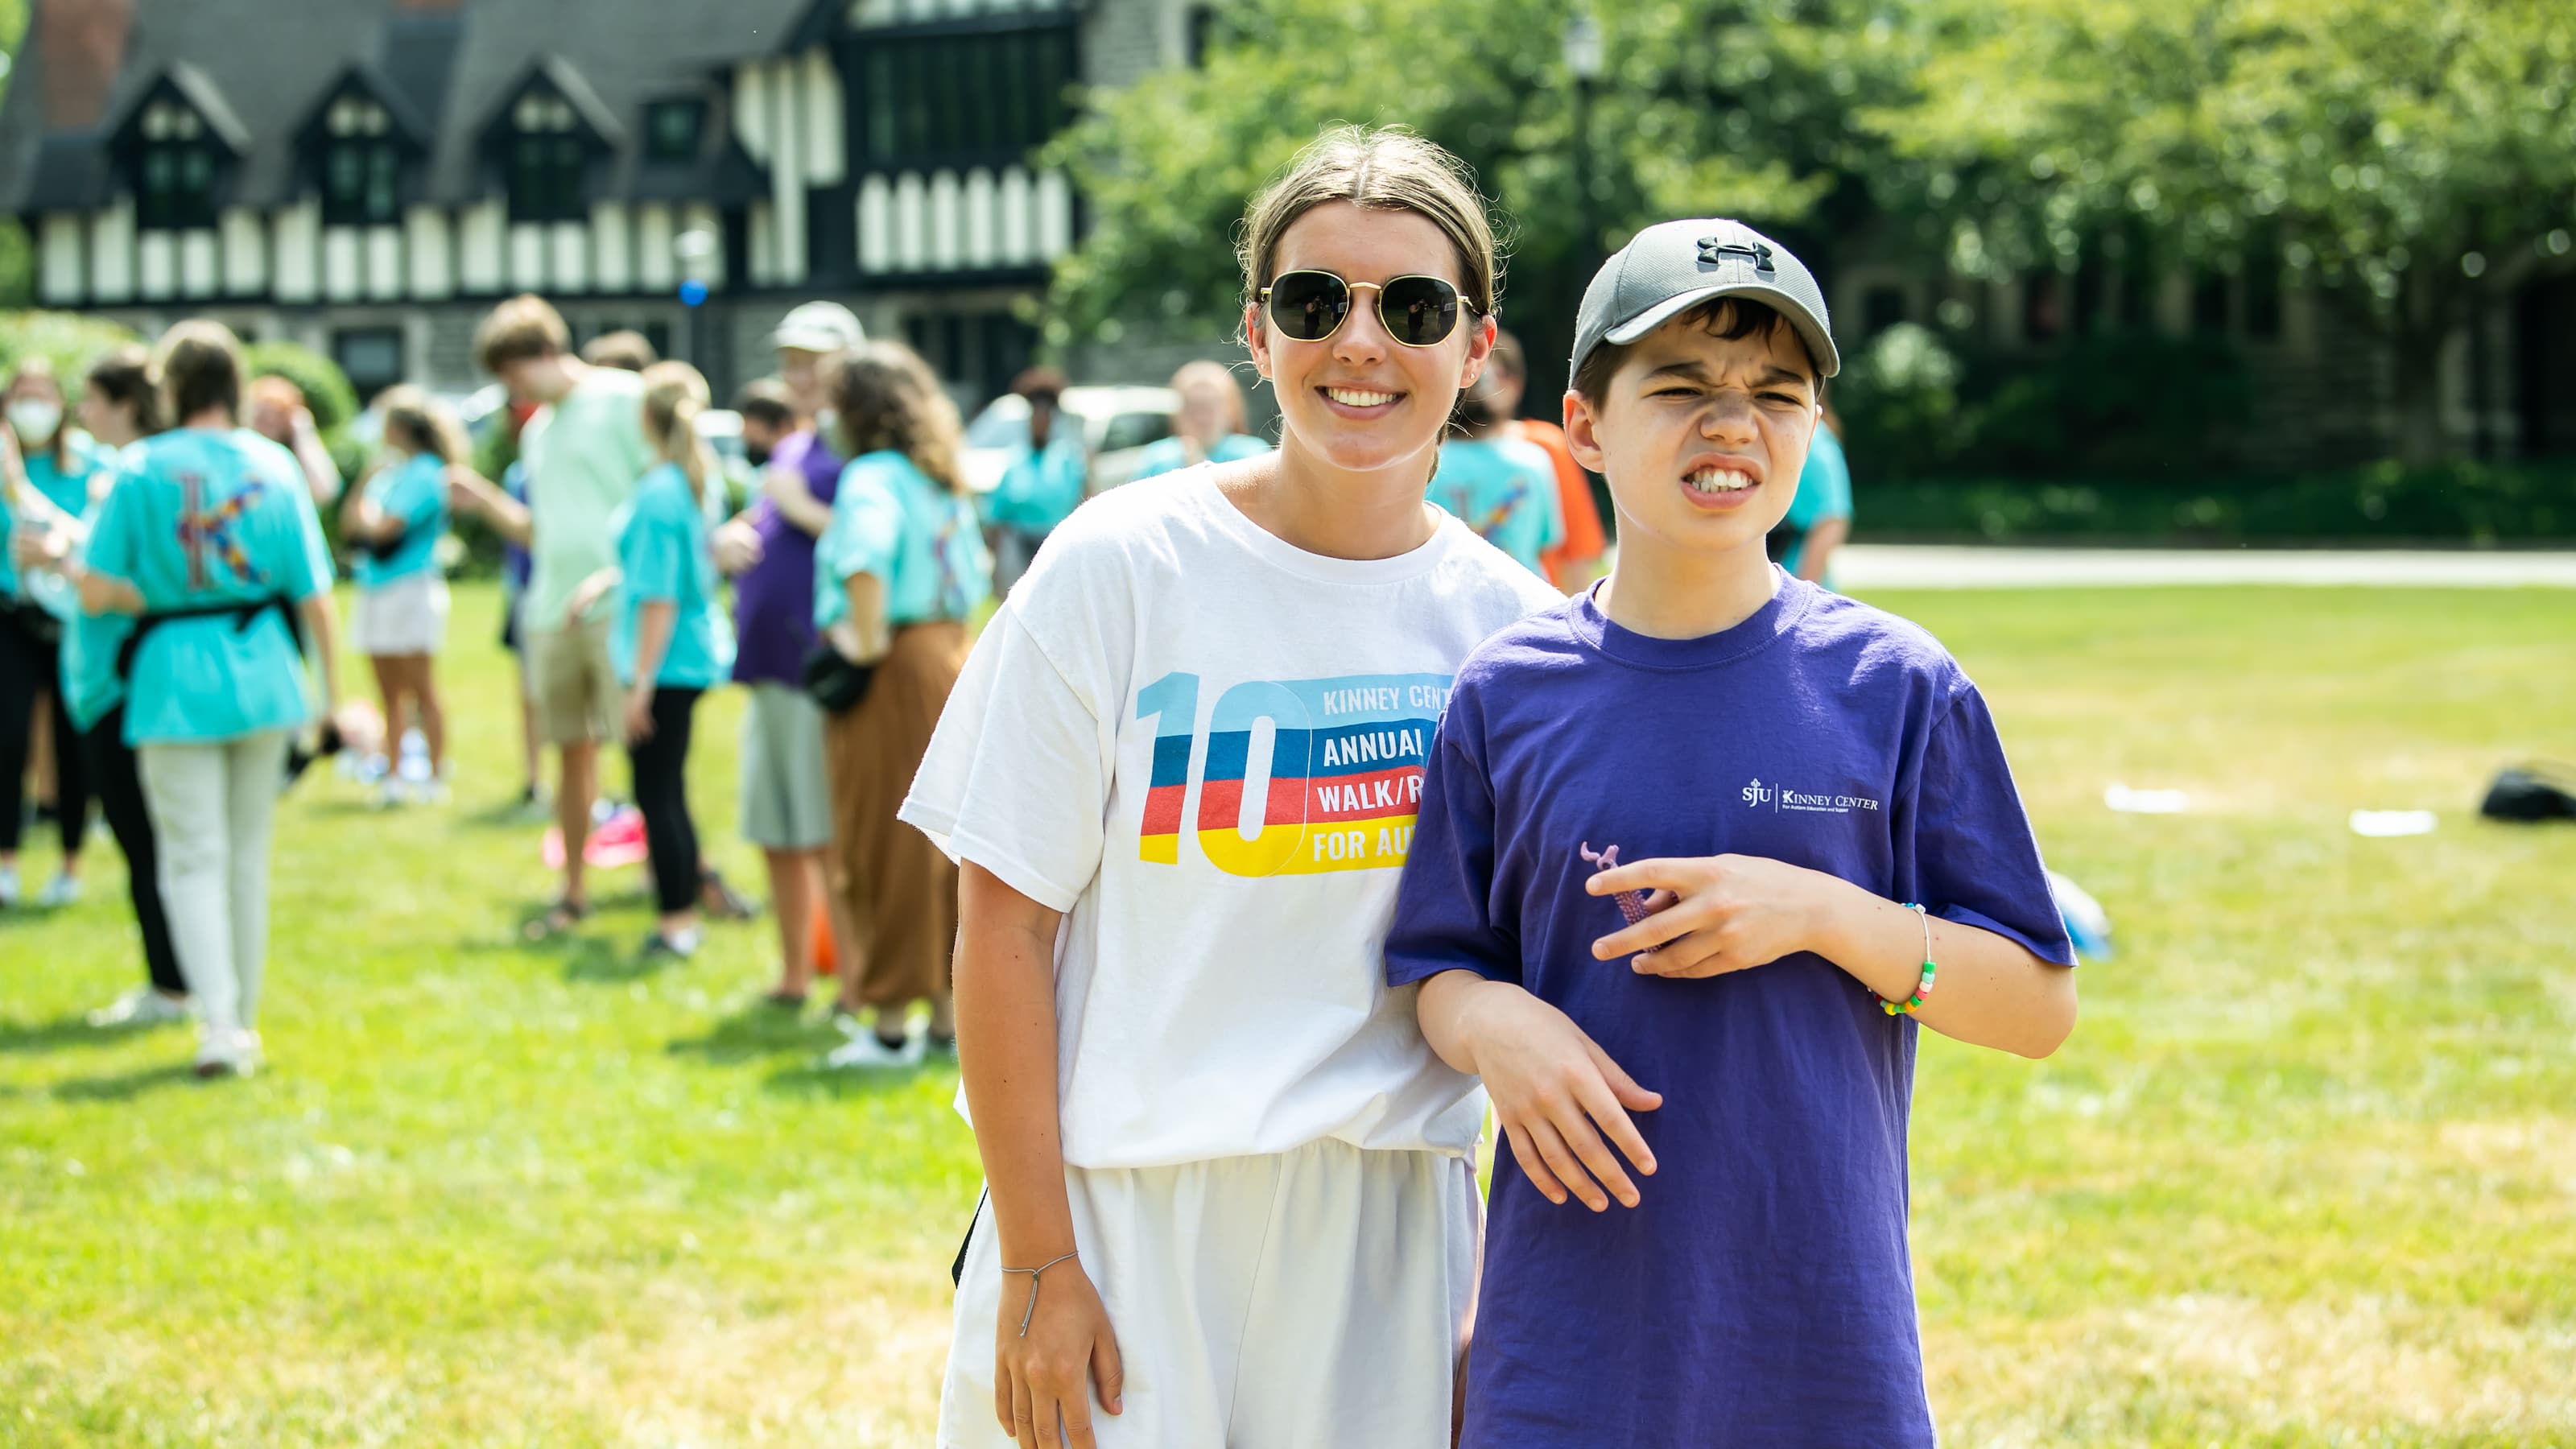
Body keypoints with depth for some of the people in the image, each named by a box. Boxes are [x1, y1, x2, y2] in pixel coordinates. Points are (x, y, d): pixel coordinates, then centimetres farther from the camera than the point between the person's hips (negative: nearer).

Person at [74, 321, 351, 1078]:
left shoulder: (141, 470, -7)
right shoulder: (274, 466, -1)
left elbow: (96, 592, -11)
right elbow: (313, 591, -1)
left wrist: (152, 599, 8)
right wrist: (332, 684, 9)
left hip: (174, 681, -2)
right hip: (261, 674, 2)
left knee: (194, 858, 2)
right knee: (248, 853, 14)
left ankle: (219, 1018, -14)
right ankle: (243, 1022, 22)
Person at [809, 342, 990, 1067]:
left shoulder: (873, 477, -14)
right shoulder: (944, 481, 12)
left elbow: (867, 555, -32)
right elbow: (976, 568, 22)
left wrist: (867, 640, -24)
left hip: (891, 675, -8)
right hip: (949, 657, 8)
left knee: (886, 850, -1)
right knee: (943, 844, 13)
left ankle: (890, 1024, 2)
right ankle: (950, 1015, 18)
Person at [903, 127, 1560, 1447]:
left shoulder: (1510, 623, 2)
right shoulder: (1125, 566, -6)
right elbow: (1005, 926, -7)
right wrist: (1036, 1261, -10)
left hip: (1392, 1234, 3)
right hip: (1121, 1207, -2)